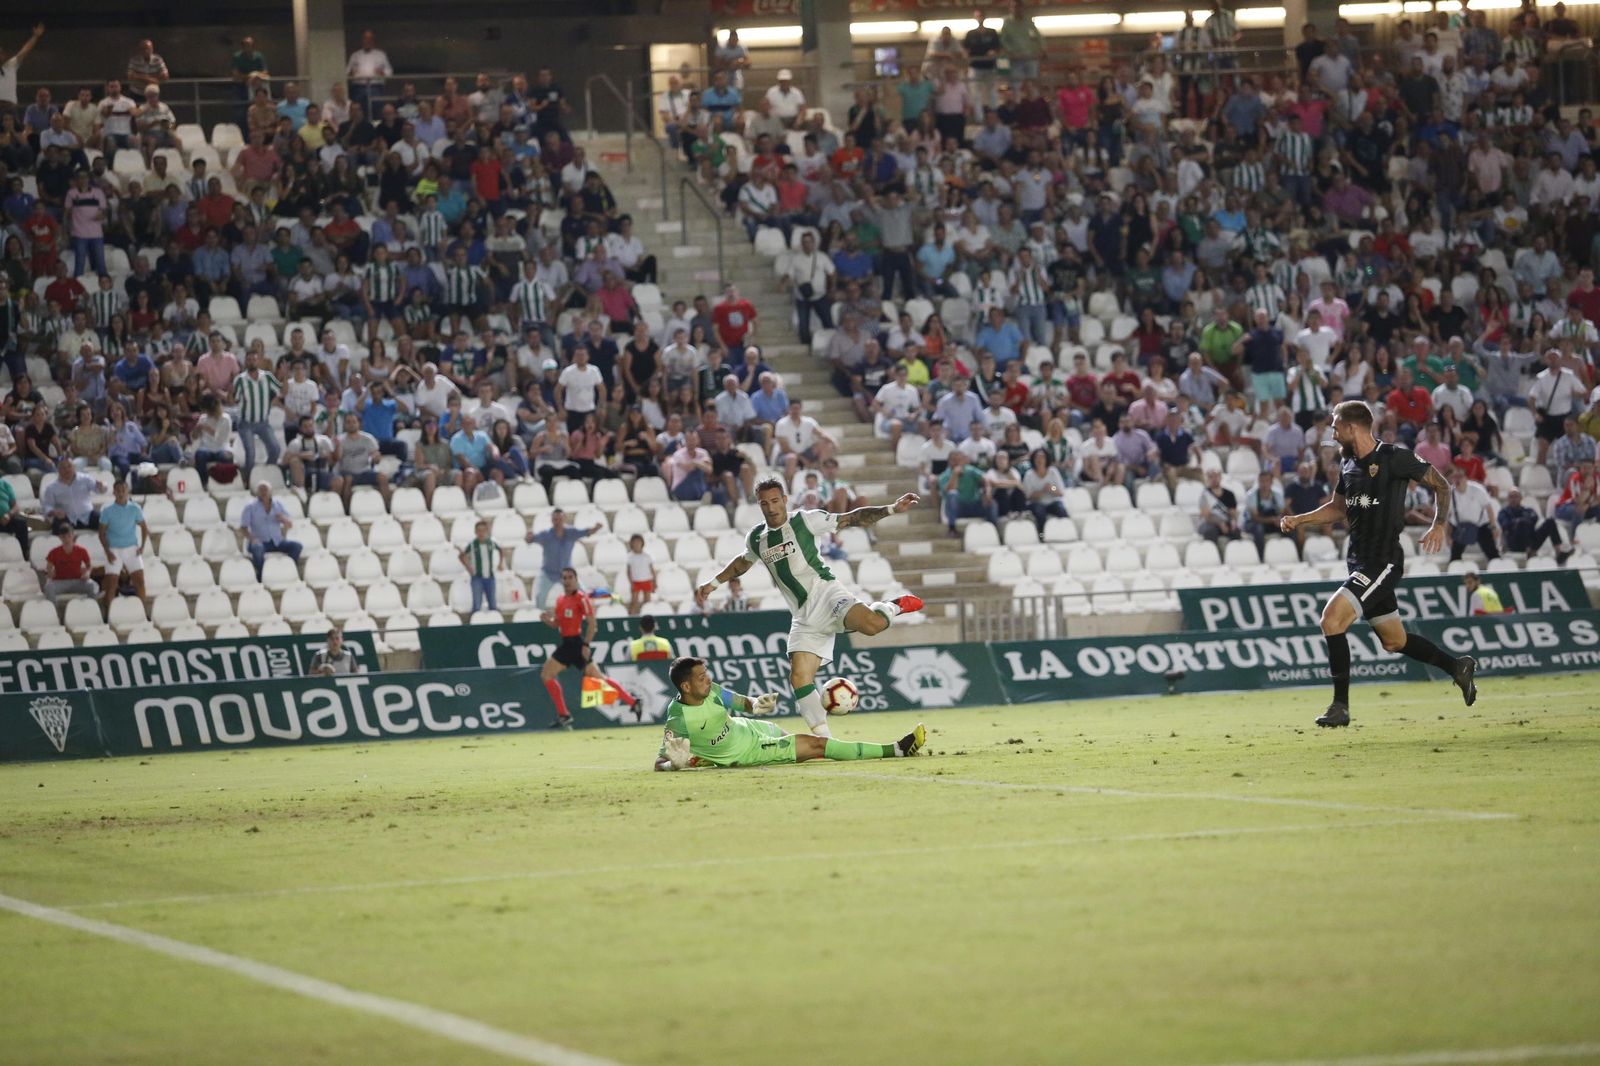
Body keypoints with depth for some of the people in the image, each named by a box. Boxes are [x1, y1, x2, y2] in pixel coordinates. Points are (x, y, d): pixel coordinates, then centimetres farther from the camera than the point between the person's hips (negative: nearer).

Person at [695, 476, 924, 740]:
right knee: (799, 679, -10)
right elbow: (743, 562, 37)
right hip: (805, 618, 5)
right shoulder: (756, 538, 14)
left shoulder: (806, 521, -1)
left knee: (871, 624, -35)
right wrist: (714, 583, 36)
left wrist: (891, 509, -9)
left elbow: (852, 519, 0)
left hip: (826, 593, -5)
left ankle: (892, 607, 2)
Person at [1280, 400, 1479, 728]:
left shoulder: (1395, 458, -13)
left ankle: (1341, 706, -13)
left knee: (1332, 619, -19)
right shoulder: (1348, 463, 10)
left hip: (1382, 562, -9)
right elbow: (1338, 507, 24)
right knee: (1395, 641, 16)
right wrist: (1298, 520, 10)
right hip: (1359, 562, 9)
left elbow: (1441, 485, -3)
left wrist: (1439, 525, -16)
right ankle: (1458, 667, 34)